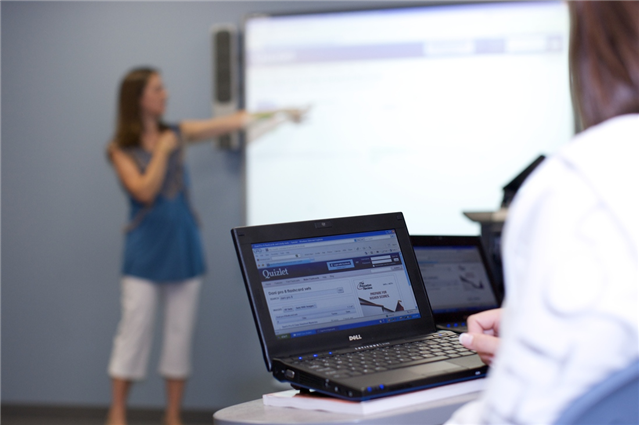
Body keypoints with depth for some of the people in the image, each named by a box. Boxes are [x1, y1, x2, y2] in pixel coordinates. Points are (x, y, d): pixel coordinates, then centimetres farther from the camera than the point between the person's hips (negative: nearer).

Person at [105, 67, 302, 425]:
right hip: (146, 251, -4)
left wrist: (277, 113, 9)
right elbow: (144, 191, -14)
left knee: (181, 332, 4)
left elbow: (233, 122, 10)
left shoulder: (177, 134, 9)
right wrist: (163, 151, -11)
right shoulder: (122, 149, -2)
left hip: (183, 248, 4)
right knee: (135, 330, -4)